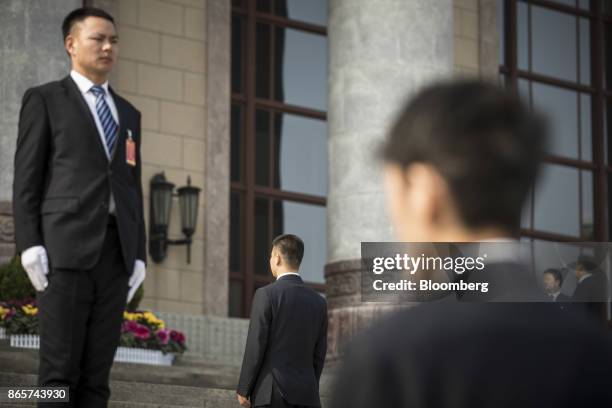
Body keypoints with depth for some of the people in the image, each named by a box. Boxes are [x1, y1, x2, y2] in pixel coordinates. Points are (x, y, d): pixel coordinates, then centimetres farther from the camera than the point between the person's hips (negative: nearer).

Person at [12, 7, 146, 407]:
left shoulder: (129, 114, 22)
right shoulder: (44, 100, 6)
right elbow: (27, 178, -1)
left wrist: (139, 255, 9)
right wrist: (30, 245, -12)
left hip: (116, 251, 5)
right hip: (65, 247, -5)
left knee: (97, 373, 2)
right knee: (59, 369, -9)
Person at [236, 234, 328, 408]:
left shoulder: (265, 294, -8)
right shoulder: (319, 302, 9)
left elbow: (255, 347, -10)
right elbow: (318, 355, 12)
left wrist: (243, 390, -1)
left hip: (270, 394, -5)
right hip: (305, 394, 5)